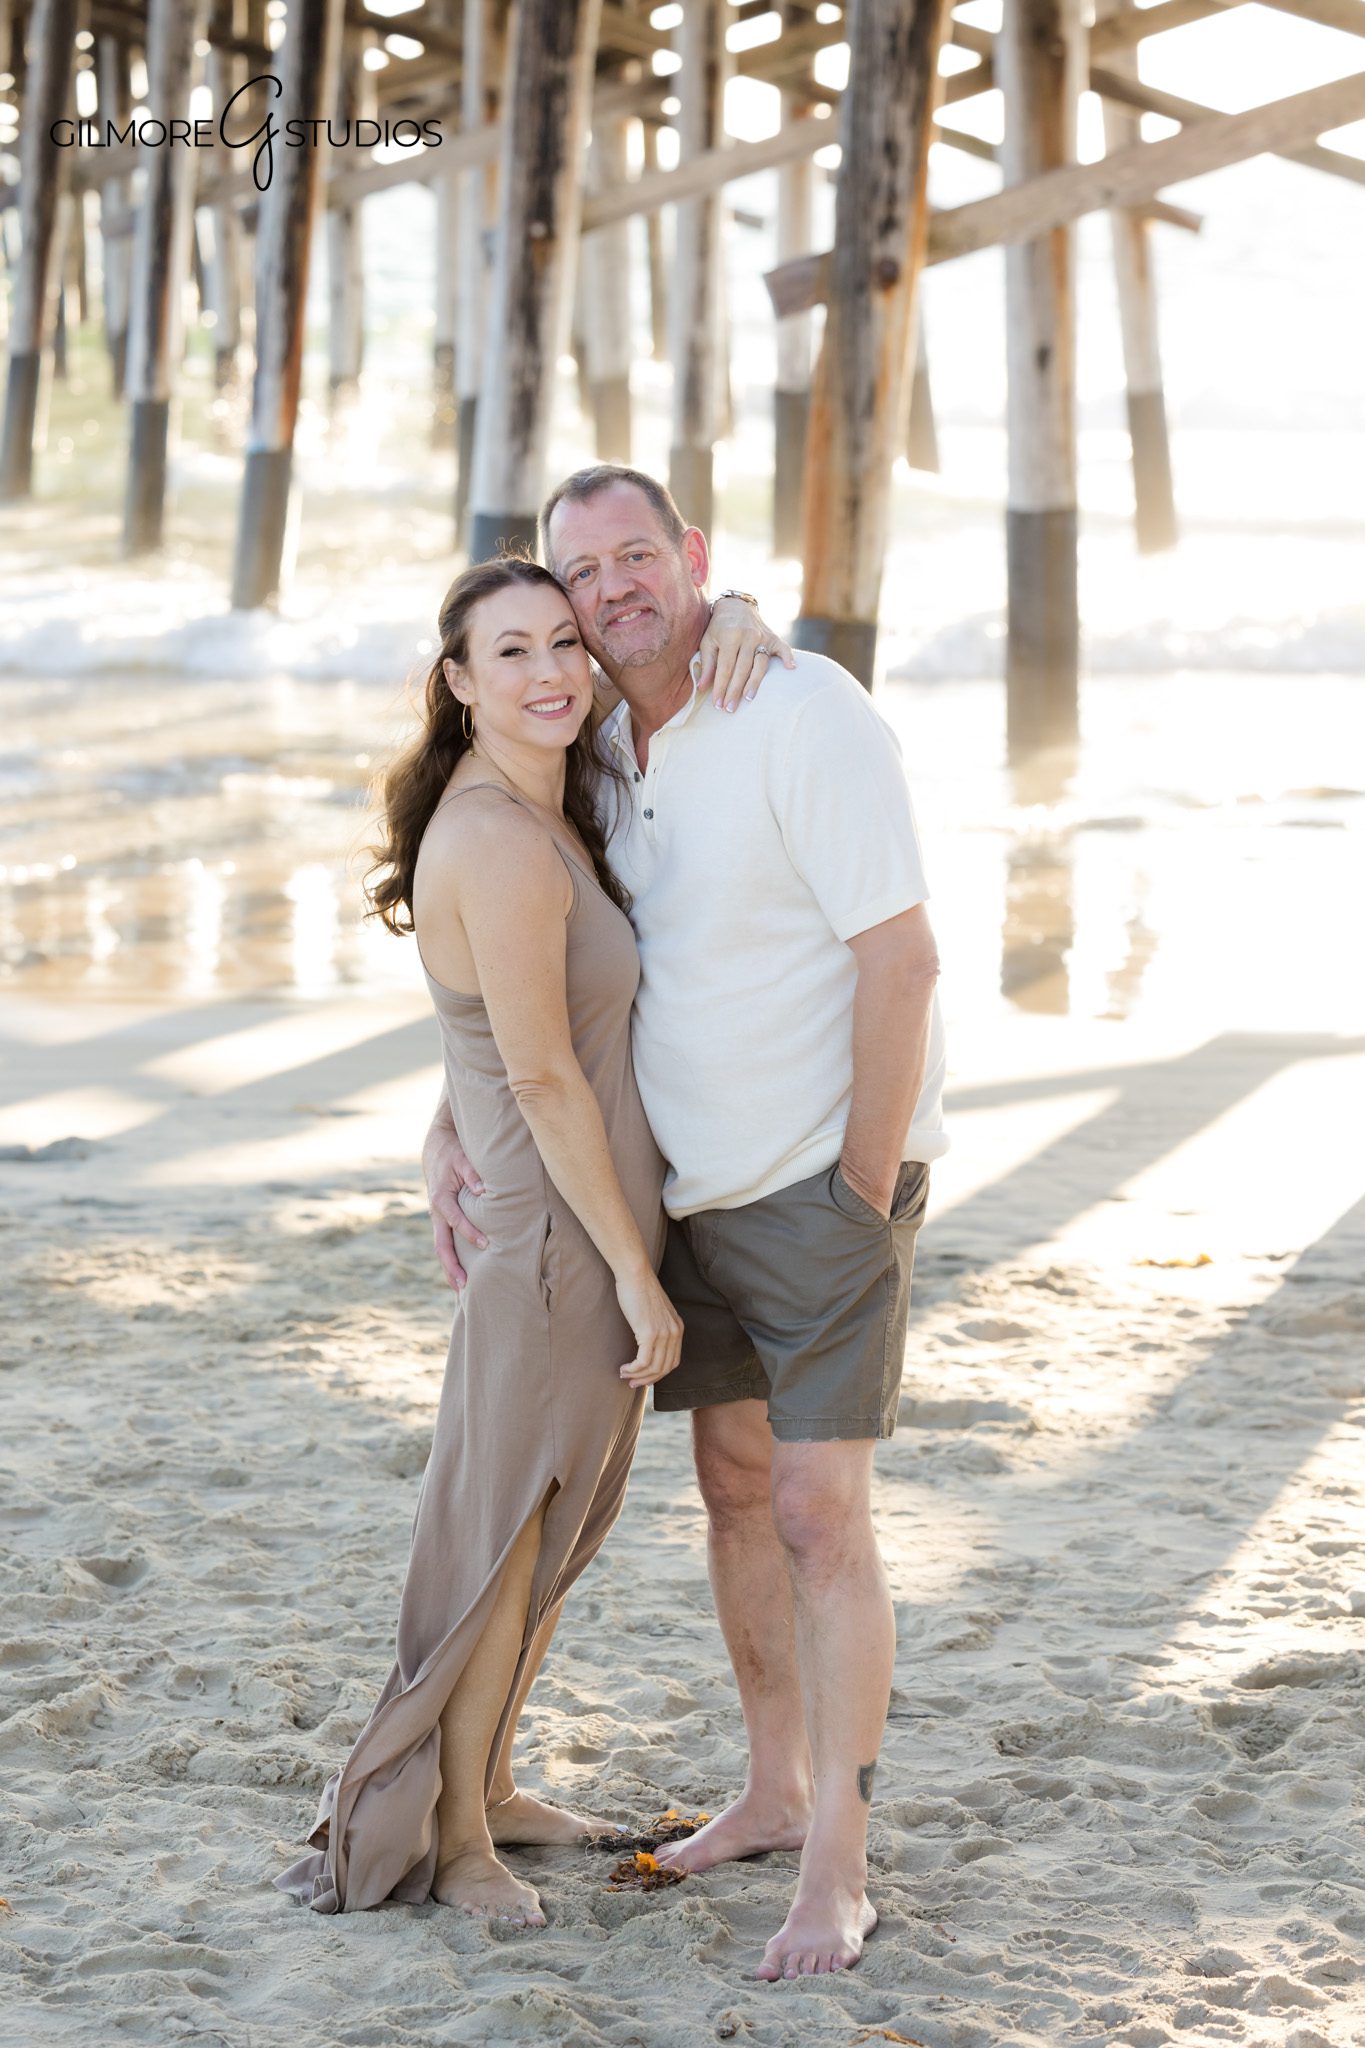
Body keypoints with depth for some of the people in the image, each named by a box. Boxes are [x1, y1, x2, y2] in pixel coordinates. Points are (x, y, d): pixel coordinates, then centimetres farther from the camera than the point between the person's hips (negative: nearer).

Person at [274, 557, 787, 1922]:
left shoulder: (542, 798, 3)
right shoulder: (501, 849, -24)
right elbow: (544, 1079, -23)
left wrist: (732, 620, -3)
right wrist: (637, 1275, -17)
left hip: (585, 1208, 10)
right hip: (555, 1236, -10)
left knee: (561, 1524, 21)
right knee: (506, 1541, 5)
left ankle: (490, 1790, 37)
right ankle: (453, 1838, 21)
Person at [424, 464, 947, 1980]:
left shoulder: (805, 714, -19)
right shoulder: (601, 750, 5)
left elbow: (900, 959, -21)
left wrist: (863, 1196, -18)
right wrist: (451, 1129, -2)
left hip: (830, 1174, -8)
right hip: (694, 1180, 8)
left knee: (819, 1514, -9)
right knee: (733, 1484, 15)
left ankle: (835, 1871, -2)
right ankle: (775, 1793, 30)